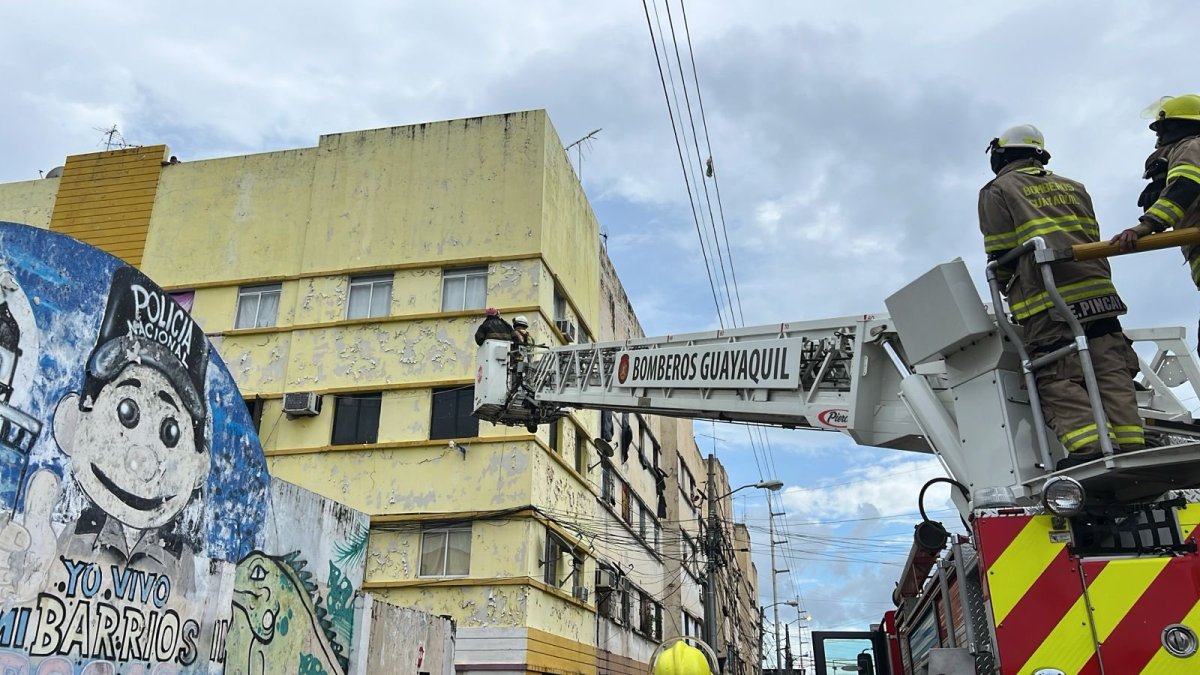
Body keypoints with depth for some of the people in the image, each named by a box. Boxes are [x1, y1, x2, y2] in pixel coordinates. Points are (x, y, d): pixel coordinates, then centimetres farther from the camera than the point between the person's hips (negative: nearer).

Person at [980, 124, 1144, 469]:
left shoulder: (996, 191, 10)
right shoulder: (1072, 187, 28)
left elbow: (1000, 255, 4)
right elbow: (1093, 240, 22)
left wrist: (1012, 292, 20)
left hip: (1047, 301, -6)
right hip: (1097, 289, 6)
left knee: (1059, 380, -11)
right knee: (1111, 372, 1)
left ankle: (1090, 450, -27)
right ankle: (1131, 448, -9)